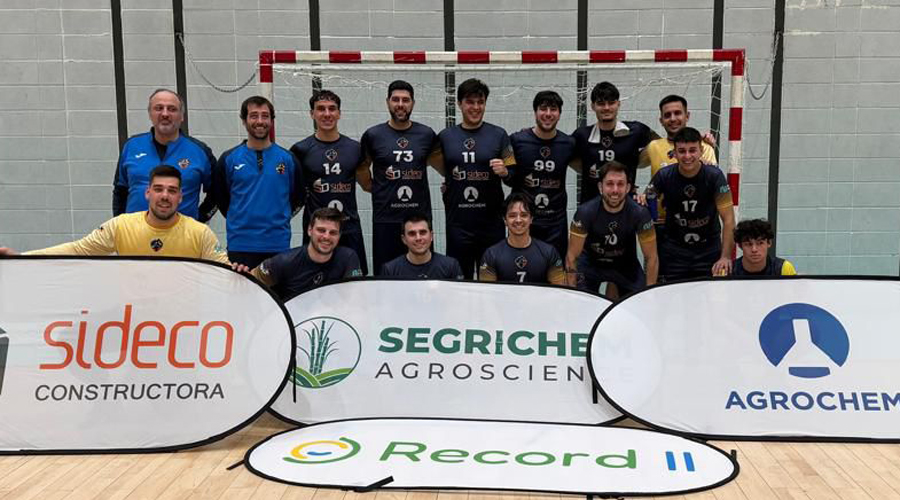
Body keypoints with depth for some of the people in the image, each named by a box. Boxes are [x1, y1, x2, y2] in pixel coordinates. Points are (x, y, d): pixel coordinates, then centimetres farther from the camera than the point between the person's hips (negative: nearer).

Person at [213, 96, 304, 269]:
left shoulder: (288, 159, 5)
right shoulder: (228, 159, 4)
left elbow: (298, 197, 13)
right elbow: (220, 198, 11)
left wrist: (279, 219, 9)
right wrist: (240, 221, 11)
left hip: (279, 244, 1)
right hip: (240, 246, 0)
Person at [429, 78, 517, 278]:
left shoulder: (498, 135, 5)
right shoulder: (445, 136, 8)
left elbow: (514, 176, 6)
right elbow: (444, 169, 22)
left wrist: (504, 171, -13)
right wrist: (448, 187, 8)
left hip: (491, 223, 0)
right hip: (457, 224, 1)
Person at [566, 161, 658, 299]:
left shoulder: (639, 213, -26)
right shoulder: (585, 212, -28)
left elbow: (651, 257, -16)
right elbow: (572, 257, -22)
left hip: (625, 263, 2)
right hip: (591, 262, -1)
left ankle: (614, 286, 25)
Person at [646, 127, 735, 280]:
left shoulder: (714, 176, -13)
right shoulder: (664, 176, -10)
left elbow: (728, 219, -13)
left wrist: (725, 257, -19)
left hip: (709, 250, 0)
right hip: (674, 250, 1)